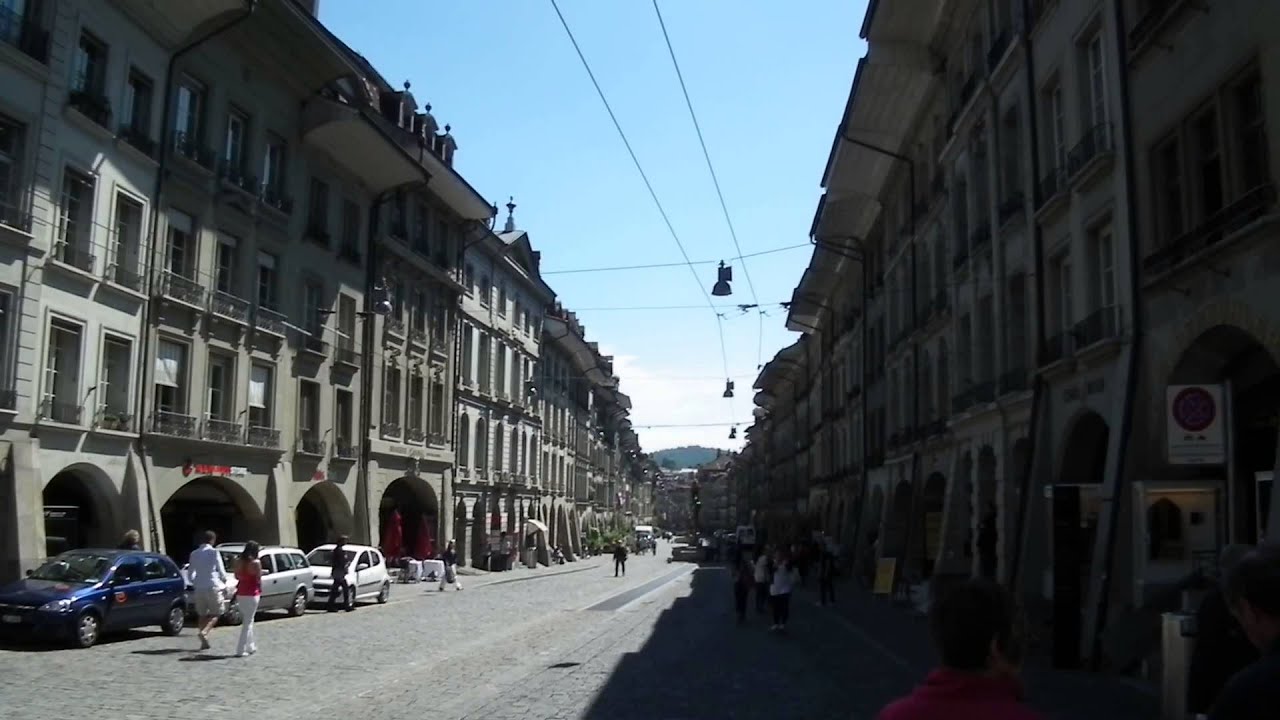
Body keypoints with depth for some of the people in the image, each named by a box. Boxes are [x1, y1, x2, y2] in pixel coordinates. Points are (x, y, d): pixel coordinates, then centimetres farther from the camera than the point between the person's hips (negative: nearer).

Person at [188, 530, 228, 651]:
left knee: (202, 615, 13)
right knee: (215, 613, 4)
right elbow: (221, 571, -7)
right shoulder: (214, 552, -8)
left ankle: (204, 642, 12)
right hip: (212, 587, -5)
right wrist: (224, 581, 13)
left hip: (199, 588, 5)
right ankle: (204, 632, -20)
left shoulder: (194, 554, 7)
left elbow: (190, 574, 12)